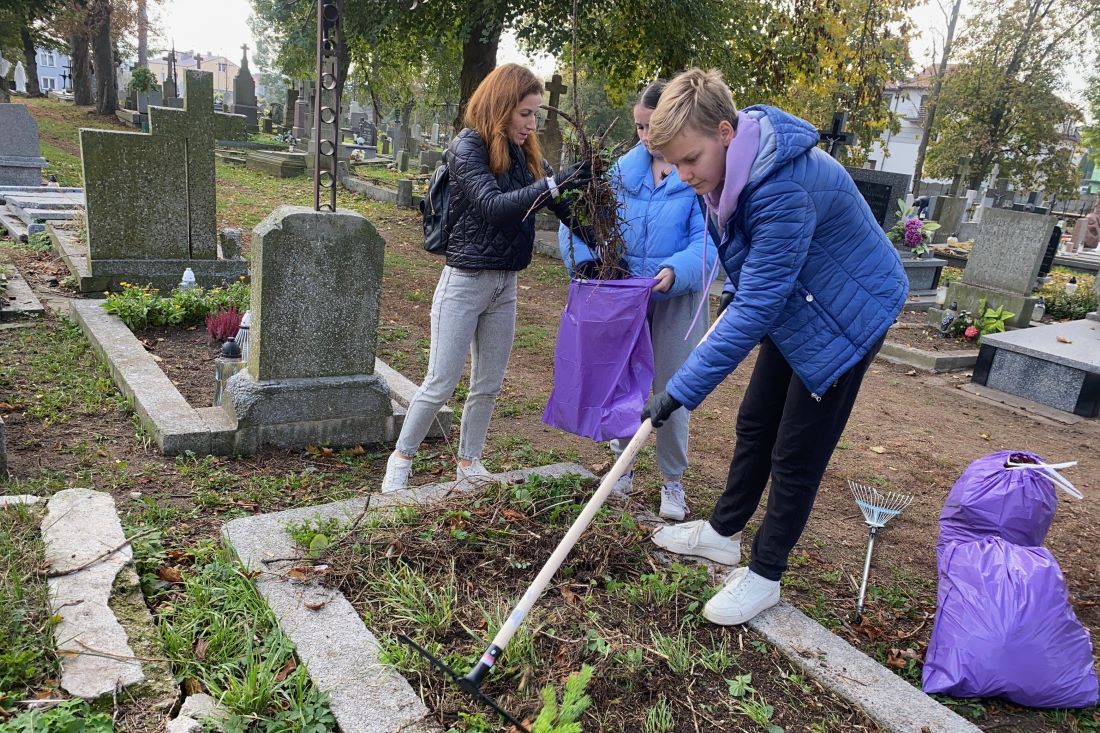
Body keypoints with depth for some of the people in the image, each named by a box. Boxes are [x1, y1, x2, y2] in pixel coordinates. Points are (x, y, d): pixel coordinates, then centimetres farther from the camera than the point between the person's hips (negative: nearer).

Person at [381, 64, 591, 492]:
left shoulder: (525, 153, 5)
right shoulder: (468, 146, -11)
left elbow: (563, 209, 1)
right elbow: (493, 207, -25)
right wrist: (553, 185, -31)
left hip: (505, 284, 6)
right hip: (465, 281, -6)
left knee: (489, 385, 13)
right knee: (441, 383, 1)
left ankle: (468, 463, 28)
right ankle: (401, 458, 19)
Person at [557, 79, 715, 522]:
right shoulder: (626, 168, 2)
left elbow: (706, 240, -18)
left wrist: (677, 270, -35)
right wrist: (584, 256, -16)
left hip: (677, 299, -4)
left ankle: (672, 480, 23)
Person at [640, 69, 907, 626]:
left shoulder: (784, 189, -37)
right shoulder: (734, 164, -8)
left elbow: (755, 309, -38)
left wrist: (680, 392, -37)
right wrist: (735, 296, 16)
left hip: (847, 317, -9)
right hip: (794, 305, 9)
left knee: (797, 454, -1)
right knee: (754, 424, 15)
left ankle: (764, 574, 16)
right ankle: (723, 532, 32)